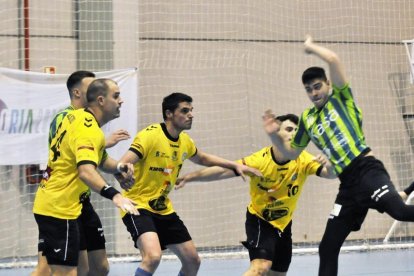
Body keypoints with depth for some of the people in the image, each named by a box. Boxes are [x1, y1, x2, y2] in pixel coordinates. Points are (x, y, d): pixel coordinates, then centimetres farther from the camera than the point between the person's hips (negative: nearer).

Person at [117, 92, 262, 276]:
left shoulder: (185, 141, 5)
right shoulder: (150, 136, -18)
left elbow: (201, 158, 28)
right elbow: (123, 165, -28)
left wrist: (235, 165, 20)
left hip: (164, 209, 8)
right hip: (138, 206, -8)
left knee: (192, 260, 8)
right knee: (153, 256, -31)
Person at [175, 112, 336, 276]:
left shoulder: (303, 160, -14)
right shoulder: (259, 160, -23)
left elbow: (331, 174, -22)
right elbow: (222, 172, -25)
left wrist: (328, 166, -46)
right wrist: (188, 177, -31)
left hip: (284, 224, 5)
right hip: (259, 220, -5)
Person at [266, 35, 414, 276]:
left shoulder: (341, 98, 4)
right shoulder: (307, 119, 19)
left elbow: (334, 59, -11)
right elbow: (291, 153, 31)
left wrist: (311, 46, 6)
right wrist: (275, 136, 14)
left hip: (367, 170, -7)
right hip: (348, 184, 7)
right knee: (327, 248, 6)